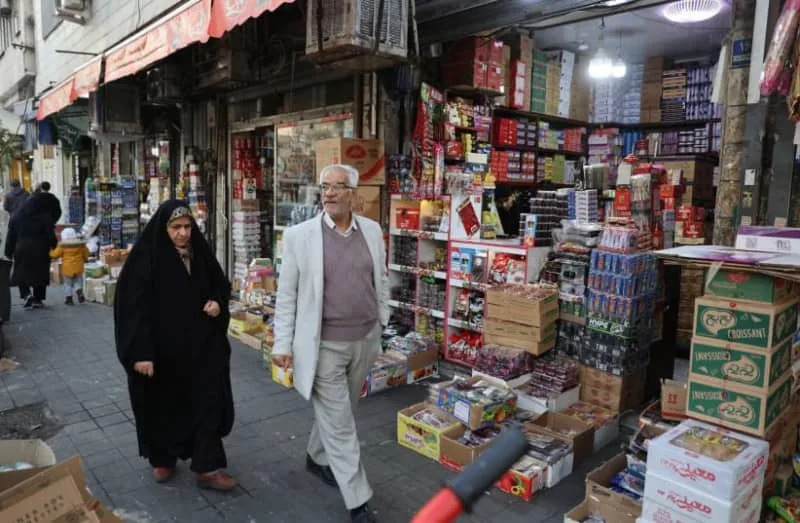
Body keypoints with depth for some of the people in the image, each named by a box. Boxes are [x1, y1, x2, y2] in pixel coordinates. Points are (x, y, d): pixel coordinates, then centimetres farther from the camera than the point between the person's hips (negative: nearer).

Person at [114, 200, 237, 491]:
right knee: (163, 405, 13)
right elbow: (133, 308, -15)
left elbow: (221, 285, 15)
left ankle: (207, 468, 9)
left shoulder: (200, 253, 2)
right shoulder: (145, 258, -12)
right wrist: (140, 352, -19)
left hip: (199, 346, 4)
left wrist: (218, 302, -7)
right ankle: (162, 459, 36)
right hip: (160, 348, -3)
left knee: (207, 403, 0)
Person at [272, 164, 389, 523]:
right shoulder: (299, 235, -8)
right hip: (323, 344, -4)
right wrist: (283, 344, -6)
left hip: (364, 340, 4)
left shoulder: (372, 231, 2)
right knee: (339, 424, 1)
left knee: (336, 413, 21)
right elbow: (286, 294, -5)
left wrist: (382, 326, 13)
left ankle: (317, 458, 47)